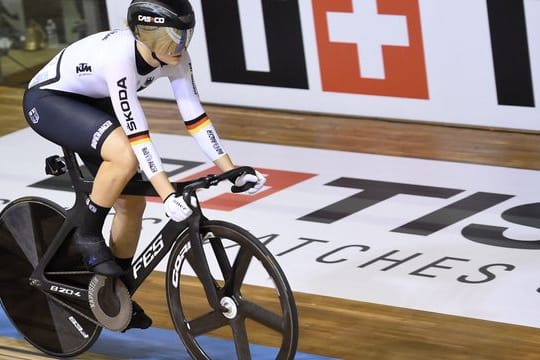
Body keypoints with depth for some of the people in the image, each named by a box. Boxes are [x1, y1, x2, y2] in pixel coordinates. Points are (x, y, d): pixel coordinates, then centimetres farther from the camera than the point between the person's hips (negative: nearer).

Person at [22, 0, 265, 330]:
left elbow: (195, 116, -12)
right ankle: (88, 236, -11)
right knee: (125, 155, -33)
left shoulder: (174, 56, -17)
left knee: (132, 202, 1)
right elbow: (136, 133, -39)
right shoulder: (118, 56, -38)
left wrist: (231, 170, -17)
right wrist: (168, 195, -42)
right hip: (47, 101, -8)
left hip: (91, 103, 8)